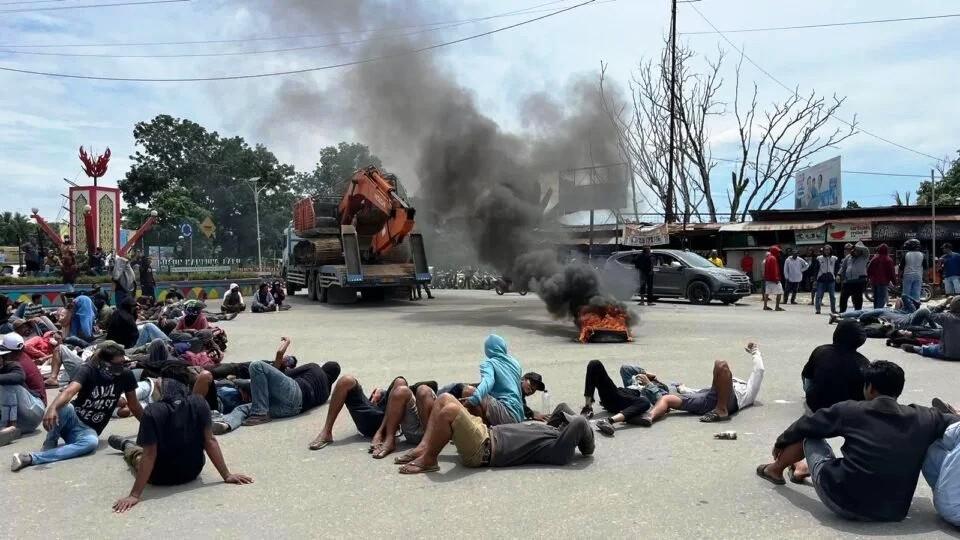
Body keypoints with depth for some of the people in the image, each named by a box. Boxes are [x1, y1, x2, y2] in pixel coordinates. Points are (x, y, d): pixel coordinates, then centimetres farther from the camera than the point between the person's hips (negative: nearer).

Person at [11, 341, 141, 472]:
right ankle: (49, 447, -16)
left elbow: (134, 406, 6)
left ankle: (32, 458, -33)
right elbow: (70, 390, -37)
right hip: (72, 420, -2)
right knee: (63, 407, -37)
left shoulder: (126, 375, -8)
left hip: (88, 430, 2)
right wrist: (52, 408, -56)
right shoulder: (88, 370, -17)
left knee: (91, 442, -37)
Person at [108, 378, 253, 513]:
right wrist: (227, 475, -12)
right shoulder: (199, 403, -17)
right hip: (192, 472, 3)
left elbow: (149, 455, -25)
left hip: (160, 477, -2)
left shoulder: (152, 412, -24)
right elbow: (210, 441, -16)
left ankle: (126, 445, 62)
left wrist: (134, 495, -21)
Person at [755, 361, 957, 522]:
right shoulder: (925, 419, -1)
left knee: (809, 434, 17)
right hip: (893, 513, 3)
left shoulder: (849, 410, -2)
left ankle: (775, 470, 42)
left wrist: (780, 442, 31)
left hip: (842, 502, -3)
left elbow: (803, 426, 12)